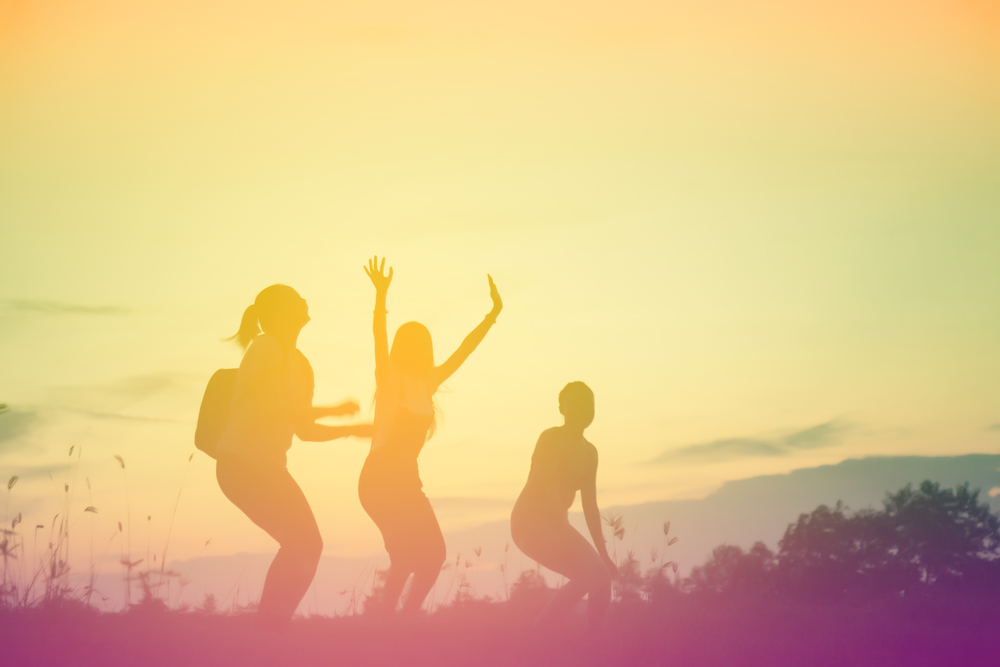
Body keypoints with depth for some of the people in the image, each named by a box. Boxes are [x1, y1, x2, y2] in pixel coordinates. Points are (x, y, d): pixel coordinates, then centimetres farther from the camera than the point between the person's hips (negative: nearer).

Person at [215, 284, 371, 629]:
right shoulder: (266, 348, -10)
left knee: (305, 544, 5)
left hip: (267, 466, 9)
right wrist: (334, 410, -12)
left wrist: (352, 429, 12)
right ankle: (268, 623, -7)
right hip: (242, 463, -9)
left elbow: (304, 429, 20)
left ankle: (270, 624, 10)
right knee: (304, 543, -13)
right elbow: (275, 408, -19)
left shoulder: (299, 364, 16)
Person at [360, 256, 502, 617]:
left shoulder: (427, 384, 13)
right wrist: (381, 296, -36)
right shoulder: (389, 379, -5)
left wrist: (493, 314, 20)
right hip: (381, 478, -8)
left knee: (432, 552, 3)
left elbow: (462, 352, 20)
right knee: (411, 553, -17)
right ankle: (386, 617, -13)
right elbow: (379, 338, -22)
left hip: (405, 479, 8)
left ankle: (405, 618, 7)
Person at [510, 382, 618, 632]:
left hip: (556, 524, 8)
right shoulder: (551, 439, -14)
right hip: (530, 522, -8)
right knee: (591, 575, -20)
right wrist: (566, 536, -32)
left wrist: (603, 554, 11)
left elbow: (590, 506, 14)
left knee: (602, 578, -3)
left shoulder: (589, 452, 11)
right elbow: (548, 491, -24)